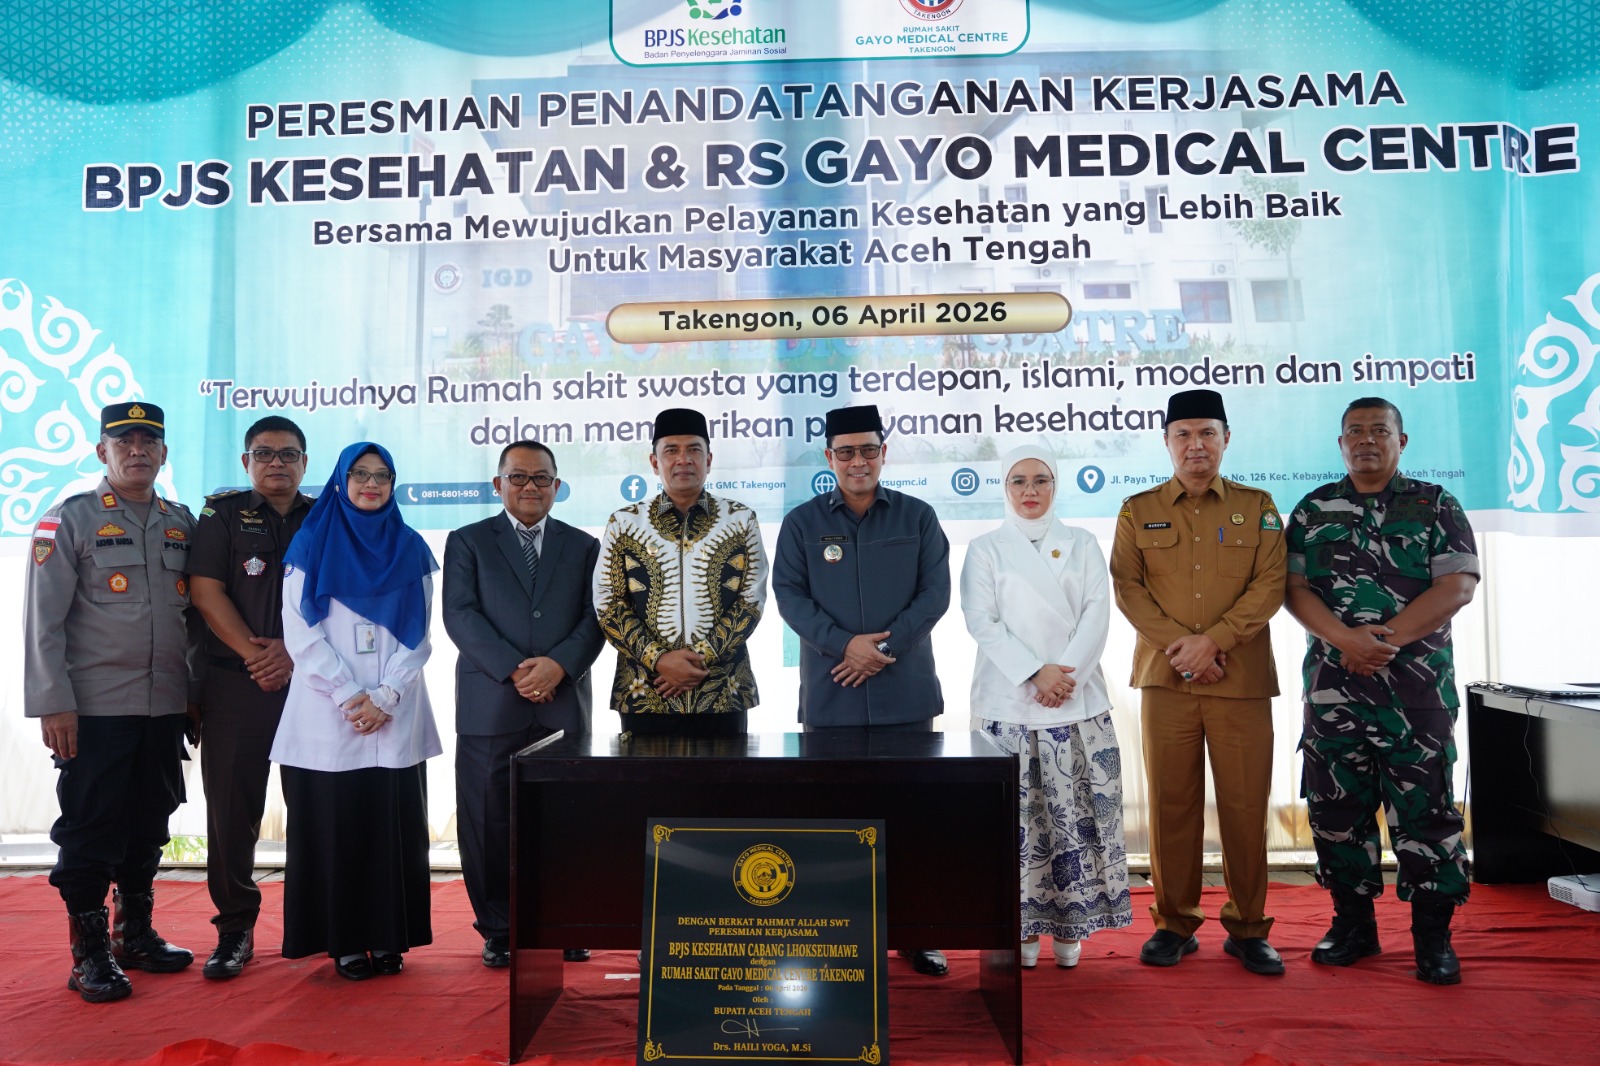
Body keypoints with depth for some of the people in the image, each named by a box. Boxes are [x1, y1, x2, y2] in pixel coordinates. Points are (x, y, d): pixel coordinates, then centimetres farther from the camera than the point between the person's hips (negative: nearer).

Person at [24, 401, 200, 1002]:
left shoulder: (182, 524, 11)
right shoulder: (70, 520, -2)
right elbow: (43, 620, -6)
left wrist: (197, 689, 11)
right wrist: (54, 704, -12)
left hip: (166, 707, 5)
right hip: (96, 708, -4)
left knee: (148, 825, 12)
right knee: (90, 830, 2)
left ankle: (137, 935, 27)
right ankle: (90, 953, 14)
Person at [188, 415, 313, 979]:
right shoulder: (222, 514, 9)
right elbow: (205, 591, -1)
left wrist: (296, 650, -9)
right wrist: (253, 651, -11)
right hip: (237, 683, 0)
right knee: (231, 802, 0)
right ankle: (235, 928, 10)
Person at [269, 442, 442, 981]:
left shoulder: (410, 550, 9)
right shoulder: (312, 547, 4)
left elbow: (418, 637, 5)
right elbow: (301, 635, -3)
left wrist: (384, 697, -8)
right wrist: (349, 697, -12)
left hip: (396, 717, 2)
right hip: (327, 716, -1)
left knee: (394, 825, 3)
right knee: (332, 828, 1)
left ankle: (389, 938, 13)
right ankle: (344, 942, 12)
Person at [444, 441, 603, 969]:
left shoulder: (583, 546, 14)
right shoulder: (467, 542, 9)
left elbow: (593, 619, 5)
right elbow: (460, 615, -3)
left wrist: (557, 665, -13)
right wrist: (514, 669, -14)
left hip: (564, 704, 1)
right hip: (489, 706, -1)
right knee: (490, 824, 3)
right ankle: (499, 930, 16)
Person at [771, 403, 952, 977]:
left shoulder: (917, 517, 7)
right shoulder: (802, 522, 7)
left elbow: (935, 591, 1)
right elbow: (788, 593, 0)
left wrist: (884, 647, -10)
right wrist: (844, 644, -13)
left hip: (906, 692, 0)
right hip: (829, 695, 0)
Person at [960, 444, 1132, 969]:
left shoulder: (1082, 544, 12)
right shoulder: (985, 549, 7)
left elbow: (1097, 612, 2)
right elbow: (981, 621, -3)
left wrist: (1066, 672, -11)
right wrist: (1035, 672, -13)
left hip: (1078, 701, 2)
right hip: (1008, 702, -1)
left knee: (1075, 812, 1)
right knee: (1017, 814, -1)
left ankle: (1069, 925, 12)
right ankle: (1022, 926, 9)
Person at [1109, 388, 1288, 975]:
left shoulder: (1257, 507, 9)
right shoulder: (1138, 511, 10)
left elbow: (1270, 586, -1)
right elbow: (1126, 586, 1)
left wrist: (1212, 640, -13)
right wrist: (1179, 643, -11)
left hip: (1242, 679, 0)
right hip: (1164, 678, 0)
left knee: (1246, 806, 3)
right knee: (1171, 803, 4)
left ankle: (1247, 927, 18)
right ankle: (1174, 923, 16)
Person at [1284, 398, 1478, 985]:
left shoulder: (1436, 507, 5)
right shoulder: (1313, 510, 10)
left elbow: (1457, 586, -6)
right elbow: (1294, 588, 1)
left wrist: (1386, 638, -17)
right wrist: (1346, 639, -15)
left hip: (1417, 685, -2)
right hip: (1332, 687, 2)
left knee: (1424, 807, 1)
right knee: (1337, 806, 7)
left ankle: (1433, 934, 13)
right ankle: (1352, 922, 21)